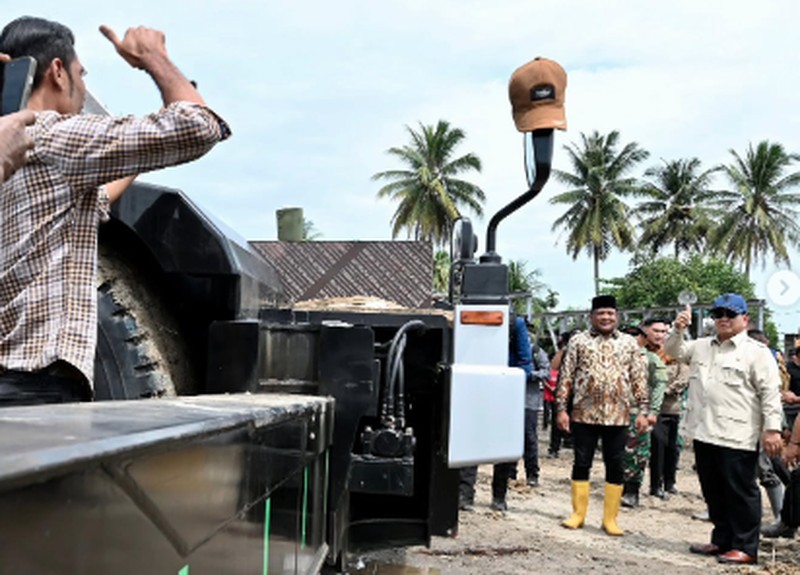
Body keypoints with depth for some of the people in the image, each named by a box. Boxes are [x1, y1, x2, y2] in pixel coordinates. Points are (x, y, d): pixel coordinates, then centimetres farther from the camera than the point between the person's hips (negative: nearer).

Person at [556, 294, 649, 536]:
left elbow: (639, 379, 6)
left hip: (617, 416, 1)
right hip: (584, 414, -1)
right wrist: (561, 409, -4)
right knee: (581, 464, 6)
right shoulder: (578, 341, 2)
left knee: (615, 467, 5)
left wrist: (643, 411, -1)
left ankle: (610, 518, 15)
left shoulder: (629, 343, 7)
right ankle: (578, 513, 18)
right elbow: (566, 376, 1)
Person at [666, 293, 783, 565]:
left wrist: (772, 429, -16)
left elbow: (770, 393, -9)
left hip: (737, 438, -7)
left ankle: (745, 547, 11)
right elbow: (673, 351, 23)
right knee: (713, 492, 15)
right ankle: (721, 540, 27)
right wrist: (678, 329, 4)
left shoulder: (757, 352, -4)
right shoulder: (701, 347, 15)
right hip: (704, 433, 7)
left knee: (741, 492, 1)